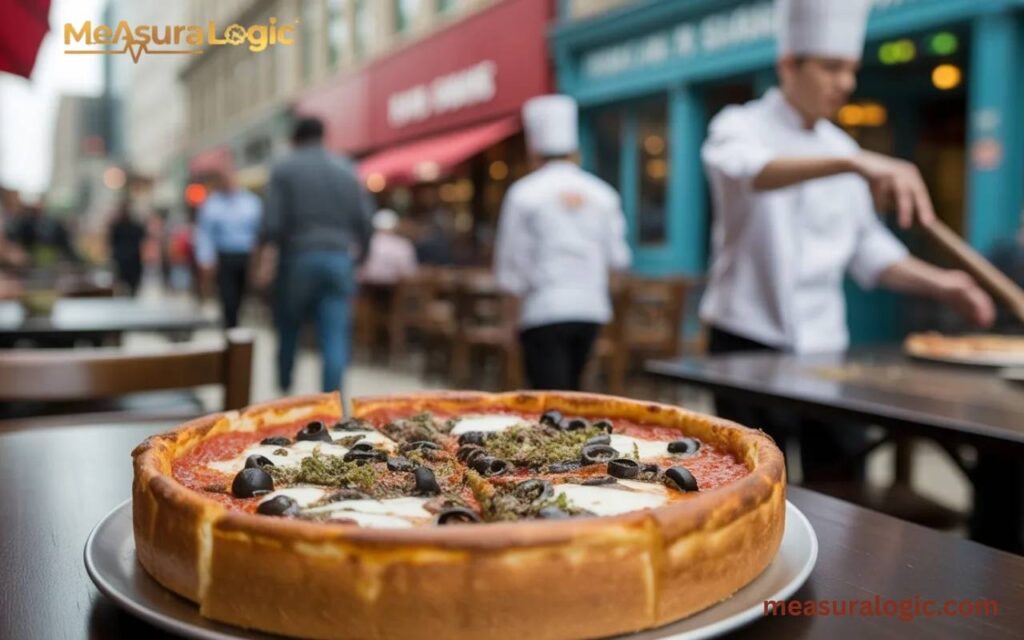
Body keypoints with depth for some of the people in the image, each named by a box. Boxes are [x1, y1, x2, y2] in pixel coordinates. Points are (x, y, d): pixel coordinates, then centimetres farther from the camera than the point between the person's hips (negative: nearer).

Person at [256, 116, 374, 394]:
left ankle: (284, 385, 29)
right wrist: (357, 255, 16)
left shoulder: (284, 169, 4)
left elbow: (273, 220, -7)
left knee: (288, 328, 16)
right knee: (335, 337, -4)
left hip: (298, 259, -1)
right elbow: (364, 220, 8)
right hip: (340, 259, 1)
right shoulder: (347, 170, 12)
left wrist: (267, 258, -6)